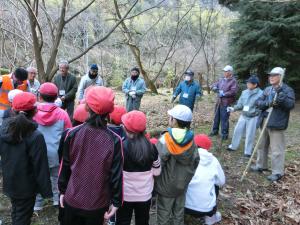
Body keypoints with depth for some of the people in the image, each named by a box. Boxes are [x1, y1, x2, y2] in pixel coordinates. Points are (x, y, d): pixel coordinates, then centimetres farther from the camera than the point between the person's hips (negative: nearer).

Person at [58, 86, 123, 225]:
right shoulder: (114, 140, -18)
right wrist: (116, 202, -1)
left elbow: (65, 165, -2)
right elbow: (116, 174, -13)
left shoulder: (73, 134, -12)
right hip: (98, 202, -1)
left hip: (72, 198, 2)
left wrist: (62, 190, 12)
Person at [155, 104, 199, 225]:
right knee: (179, 210, 23)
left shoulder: (166, 140, -26)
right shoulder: (190, 140, -8)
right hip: (183, 183, 5)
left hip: (167, 184, -5)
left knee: (164, 212, 15)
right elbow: (195, 161, 2)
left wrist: (154, 180, -7)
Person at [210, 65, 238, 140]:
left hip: (226, 103, -7)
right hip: (219, 102, 7)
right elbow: (214, 85, 18)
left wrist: (224, 94, -18)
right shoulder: (221, 79, 13)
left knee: (224, 118, -4)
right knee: (216, 117, 15)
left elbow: (234, 91, -17)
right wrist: (215, 88, -6)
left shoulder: (233, 81, -8)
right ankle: (215, 131, 29)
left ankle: (225, 134, 7)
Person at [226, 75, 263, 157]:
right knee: (237, 130, 12)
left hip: (253, 117, -5)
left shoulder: (260, 94, -15)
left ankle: (247, 152, 19)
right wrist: (234, 108, -9)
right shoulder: (244, 92, 2)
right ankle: (233, 146, 30)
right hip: (243, 116, 5)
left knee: (250, 135, 3)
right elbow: (240, 104, 6)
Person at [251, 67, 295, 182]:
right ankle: (261, 165, 35)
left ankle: (277, 172, 9)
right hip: (264, 122, 7)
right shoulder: (267, 89, 12)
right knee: (262, 146, 19)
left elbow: (291, 104, -18)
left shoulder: (287, 90, -6)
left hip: (277, 124, -7)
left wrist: (283, 99, -35)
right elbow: (258, 102, 3)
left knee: (276, 149, -2)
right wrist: (267, 103, -17)